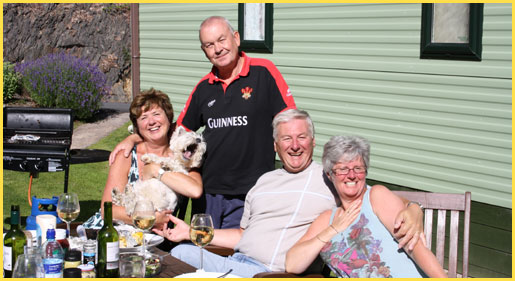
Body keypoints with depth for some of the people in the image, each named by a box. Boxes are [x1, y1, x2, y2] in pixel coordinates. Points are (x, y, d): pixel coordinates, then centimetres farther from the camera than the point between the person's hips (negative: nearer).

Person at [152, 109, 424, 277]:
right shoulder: (265, 181, 26)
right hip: (237, 262, 6)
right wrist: (191, 232, 21)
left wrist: (411, 212, -23)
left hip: (278, 273, -6)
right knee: (180, 252, -19)